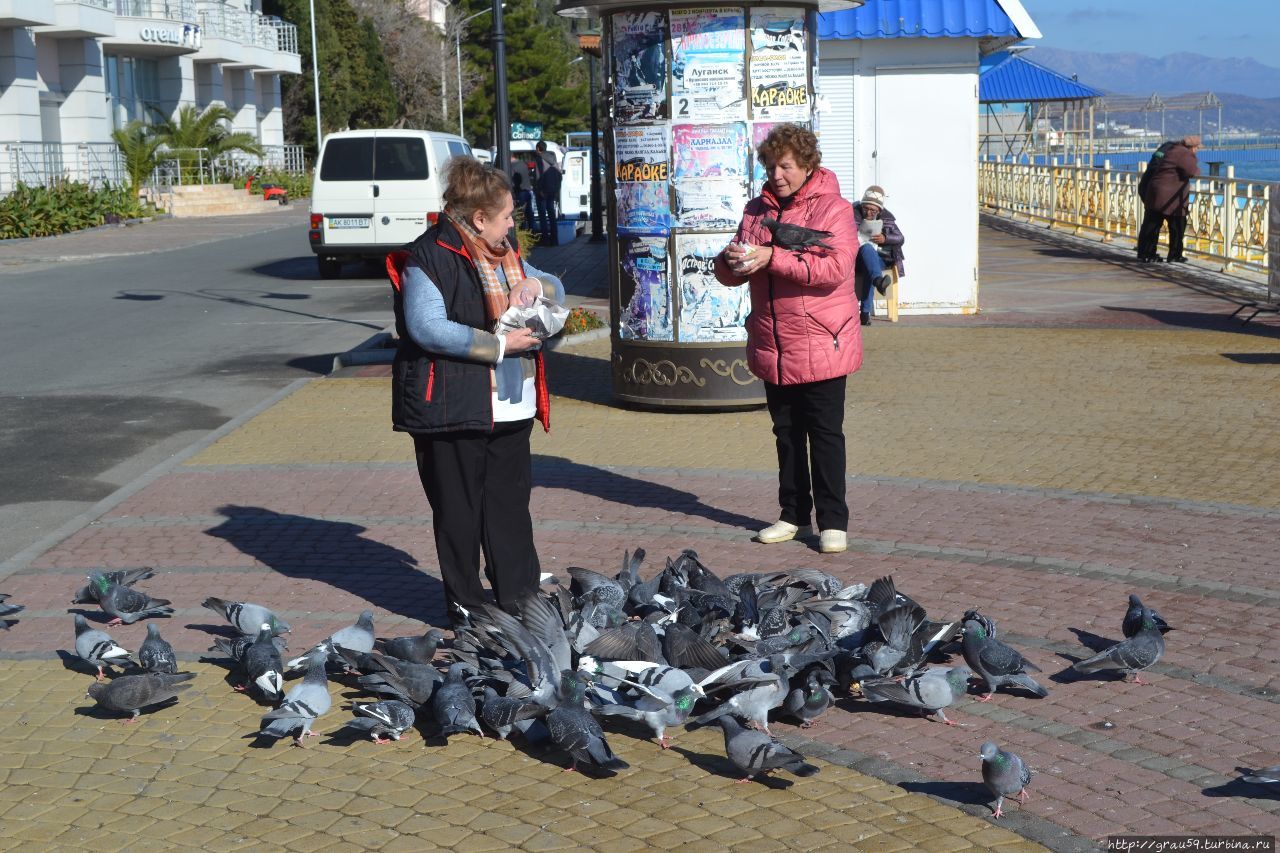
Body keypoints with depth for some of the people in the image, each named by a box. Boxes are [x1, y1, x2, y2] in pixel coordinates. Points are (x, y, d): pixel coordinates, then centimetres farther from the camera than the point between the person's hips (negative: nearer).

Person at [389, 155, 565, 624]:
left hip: (509, 408, 8)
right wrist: (499, 345, -18)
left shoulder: (504, 253, 16)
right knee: (459, 511, 1)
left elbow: (557, 290, 27)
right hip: (454, 407, -8)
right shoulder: (429, 257, -12)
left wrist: (536, 284, 2)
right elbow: (427, 328, -22)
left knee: (511, 506, 11)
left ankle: (518, 598, 20)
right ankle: (464, 606, 12)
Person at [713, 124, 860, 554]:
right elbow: (731, 275, 12)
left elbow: (835, 268, -21)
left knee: (825, 434, 0)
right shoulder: (757, 209, 11)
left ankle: (833, 521, 6)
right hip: (772, 348, 6)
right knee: (787, 433, 13)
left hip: (820, 346, -5)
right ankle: (794, 515, 23)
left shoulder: (833, 208, -6)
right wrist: (730, 260, -13)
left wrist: (772, 257, -25)